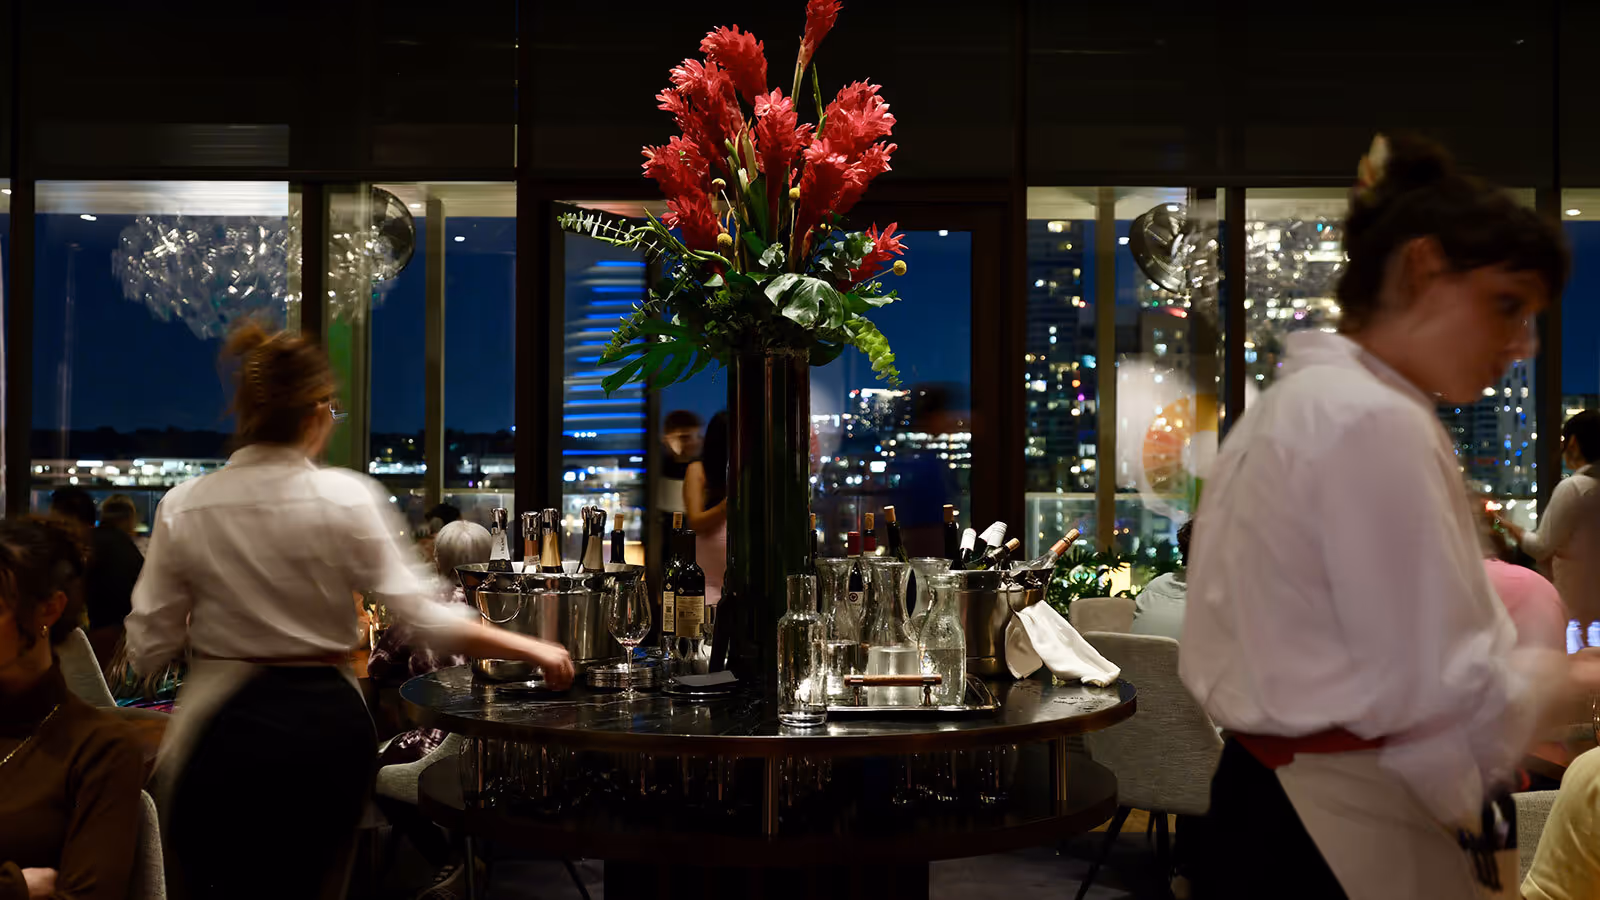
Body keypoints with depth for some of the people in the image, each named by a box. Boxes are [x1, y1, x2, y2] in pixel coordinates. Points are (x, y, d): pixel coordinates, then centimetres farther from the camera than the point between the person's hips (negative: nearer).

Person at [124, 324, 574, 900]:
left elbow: (146, 651, -2)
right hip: (329, 726, 1)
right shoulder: (349, 499, -8)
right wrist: (532, 649, -1)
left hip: (227, 729, 0)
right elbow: (422, 616, -11)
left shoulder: (184, 508, -5)